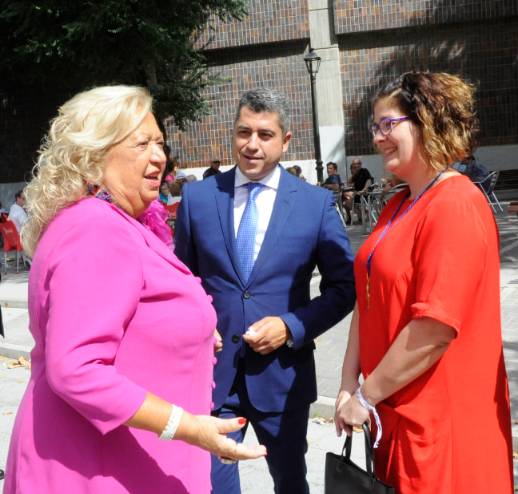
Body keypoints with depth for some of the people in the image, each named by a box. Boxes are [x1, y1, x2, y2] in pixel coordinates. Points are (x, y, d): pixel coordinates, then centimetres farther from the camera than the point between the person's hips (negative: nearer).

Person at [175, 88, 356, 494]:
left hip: (282, 373, 0)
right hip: (210, 370, 1)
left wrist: (292, 326, -14)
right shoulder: (197, 196, 0)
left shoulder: (317, 202, -4)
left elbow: (344, 286, -1)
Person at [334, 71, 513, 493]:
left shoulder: (456, 206, -19)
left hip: (442, 420, -8)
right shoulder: (397, 206, 9)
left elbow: (437, 327, -24)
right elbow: (368, 300, 9)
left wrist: (366, 396, -15)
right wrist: (349, 386, 2)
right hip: (396, 411, 8)